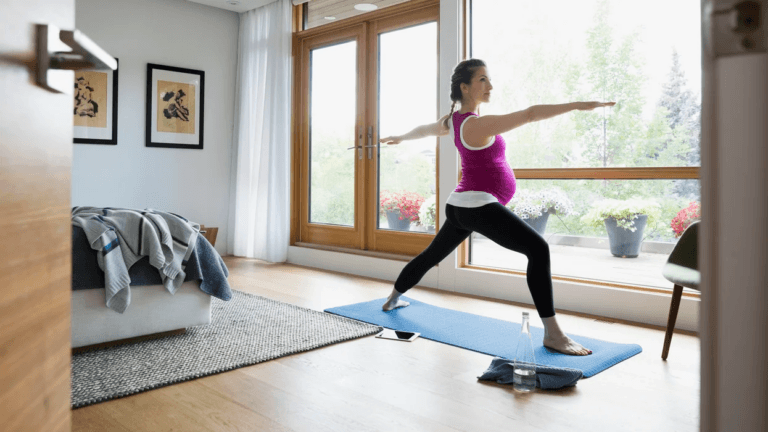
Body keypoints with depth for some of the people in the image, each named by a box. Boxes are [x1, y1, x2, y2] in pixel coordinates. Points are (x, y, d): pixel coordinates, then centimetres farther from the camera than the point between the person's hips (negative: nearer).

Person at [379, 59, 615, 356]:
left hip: (460, 206, 10)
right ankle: (552, 334, -22)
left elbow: (425, 129, 31)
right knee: (538, 248, -19)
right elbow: (530, 114, -26)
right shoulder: (477, 125, -16)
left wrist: (400, 138, 50)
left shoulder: (453, 119, 11)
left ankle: (393, 298, 47)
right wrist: (578, 105, -29)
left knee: (432, 255, 27)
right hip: (479, 204, -10)